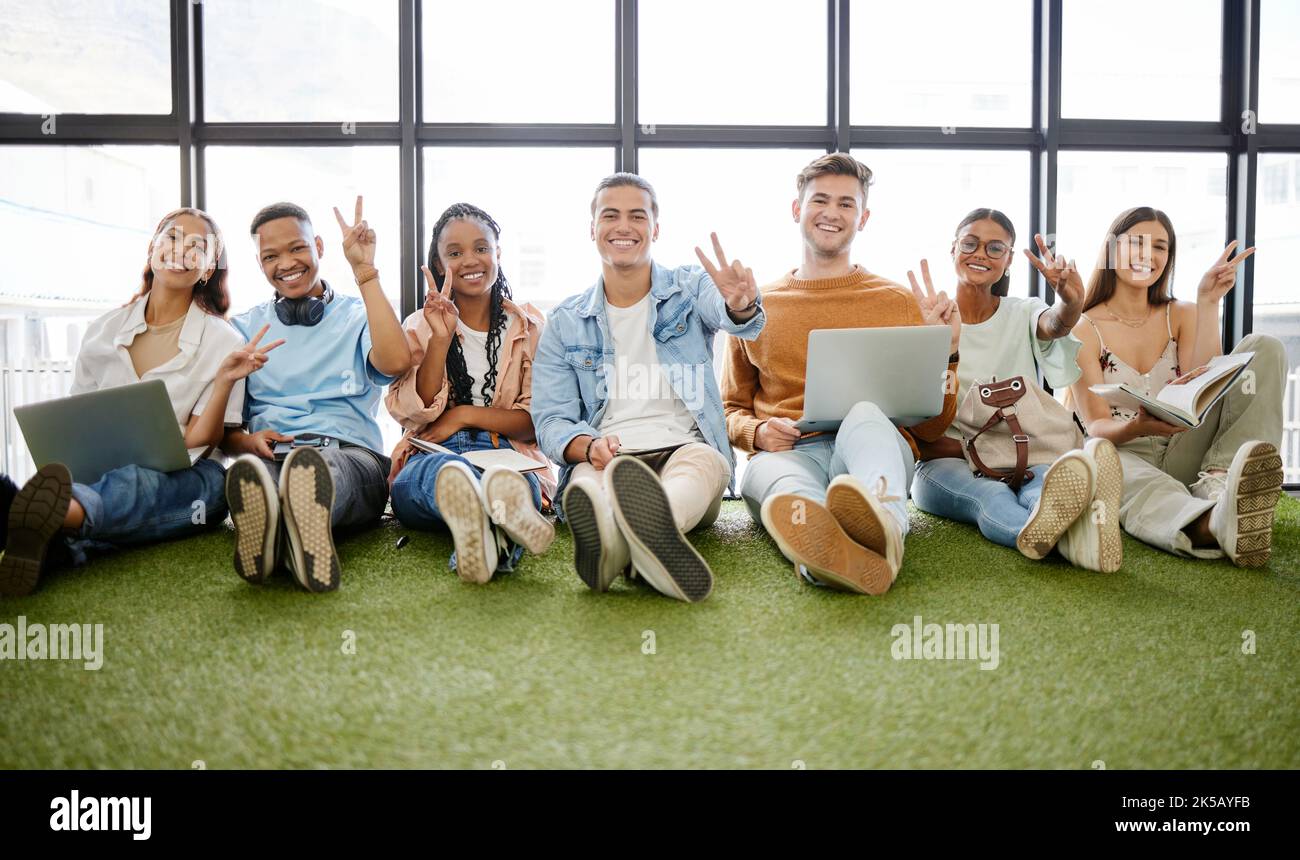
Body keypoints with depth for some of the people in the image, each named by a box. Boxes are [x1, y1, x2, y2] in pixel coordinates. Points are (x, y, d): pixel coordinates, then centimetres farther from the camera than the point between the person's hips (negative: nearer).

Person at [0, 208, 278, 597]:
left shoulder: (223, 342, 3)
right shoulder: (102, 331, 12)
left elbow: (198, 444, -2)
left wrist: (225, 380, -18)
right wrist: (59, 470, -9)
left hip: (182, 480, -2)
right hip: (100, 473, 3)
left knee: (135, 484, -38)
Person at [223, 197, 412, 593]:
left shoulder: (358, 315, 18)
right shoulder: (243, 328, 24)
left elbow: (396, 362, -8)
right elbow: (225, 428, 17)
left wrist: (365, 272, -2)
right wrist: (248, 442, -9)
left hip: (350, 456, -1)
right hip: (268, 455, 2)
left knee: (328, 466, -39)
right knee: (251, 471, -37)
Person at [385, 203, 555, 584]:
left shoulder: (528, 327, 15)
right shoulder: (420, 326, 17)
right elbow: (414, 413, 2)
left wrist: (464, 415, -5)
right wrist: (441, 338, -9)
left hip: (507, 453, 1)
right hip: (430, 455, 0)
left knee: (515, 479, -39)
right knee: (444, 468, -40)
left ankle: (489, 528, -72)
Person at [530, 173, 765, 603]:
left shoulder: (691, 288, 12)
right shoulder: (565, 322, 15)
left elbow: (732, 317, -14)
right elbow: (550, 419, 5)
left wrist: (741, 307, -42)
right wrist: (589, 447, -20)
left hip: (685, 449, 0)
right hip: (603, 459, 1)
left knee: (703, 459, -36)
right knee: (588, 476, -35)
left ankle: (649, 525, -70)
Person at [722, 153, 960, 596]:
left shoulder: (901, 303, 17)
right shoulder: (757, 308, 19)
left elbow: (931, 427, 16)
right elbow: (732, 409, 25)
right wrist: (757, 432, 2)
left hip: (875, 444, 0)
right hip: (786, 455, 1)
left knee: (864, 413, -37)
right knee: (769, 474, -37)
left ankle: (883, 522, -69)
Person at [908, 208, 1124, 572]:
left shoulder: (1022, 312, 12)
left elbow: (1054, 325, -16)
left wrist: (1071, 303, -43)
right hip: (945, 461, -2)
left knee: (1043, 483, -35)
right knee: (989, 495, -38)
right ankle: (1065, 537, -71)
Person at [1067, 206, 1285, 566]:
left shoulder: (1181, 316, 13)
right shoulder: (1083, 330, 2)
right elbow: (1096, 426, -8)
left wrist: (1208, 303, -8)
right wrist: (1136, 427, -32)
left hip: (1184, 454, 4)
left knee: (1263, 348, -12)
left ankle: (1218, 482, -35)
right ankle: (1214, 523, -70)